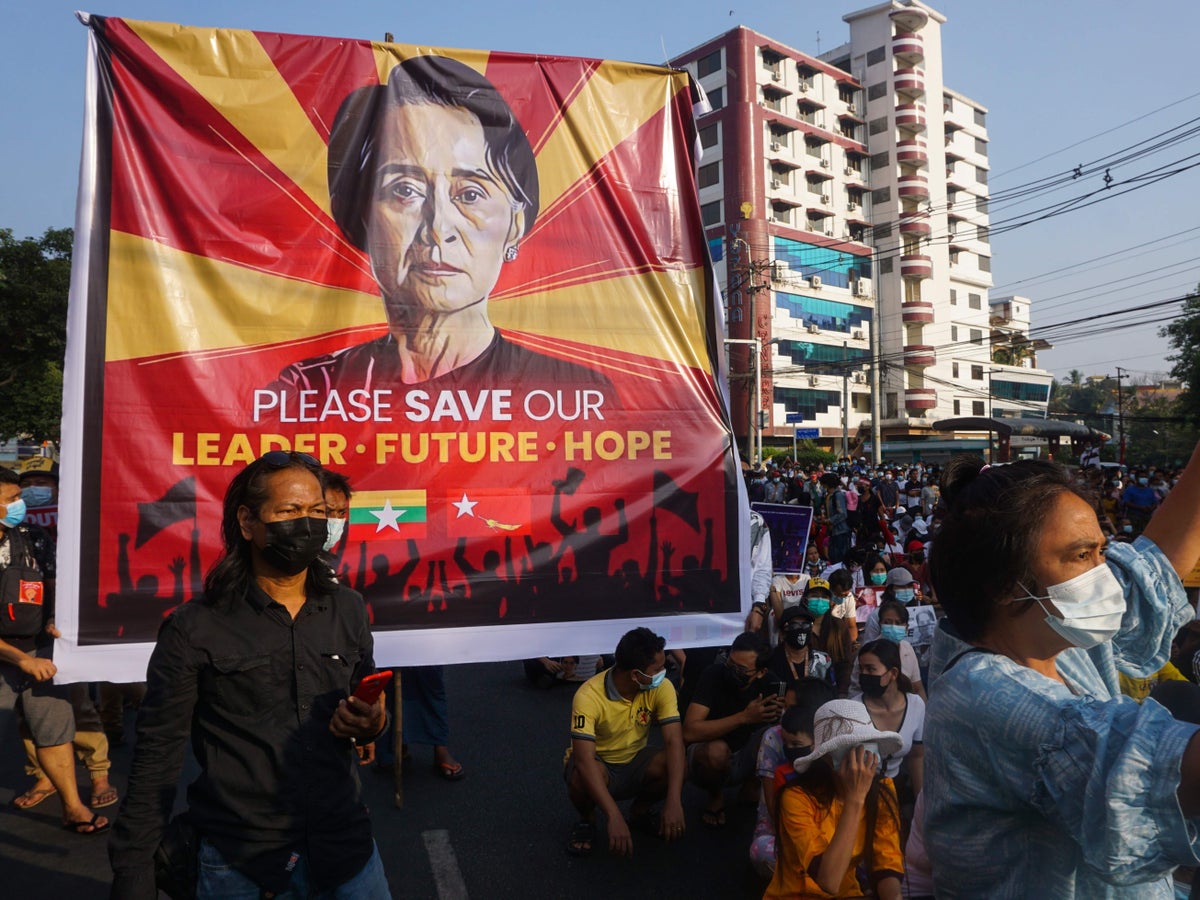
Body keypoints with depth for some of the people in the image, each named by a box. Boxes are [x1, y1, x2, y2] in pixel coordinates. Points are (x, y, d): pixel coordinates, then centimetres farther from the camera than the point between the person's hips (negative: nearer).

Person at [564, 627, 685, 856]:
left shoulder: (661, 688, -19)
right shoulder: (589, 696, -31)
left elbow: (674, 741, -26)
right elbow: (584, 760, -39)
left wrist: (674, 802, -39)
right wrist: (614, 817, -48)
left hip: (635, 762, 3)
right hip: (597, 764, -3)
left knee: (674, 766, -27)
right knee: (582, 776, -38)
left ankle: (639, 811, 6)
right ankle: (587, 821, -1)